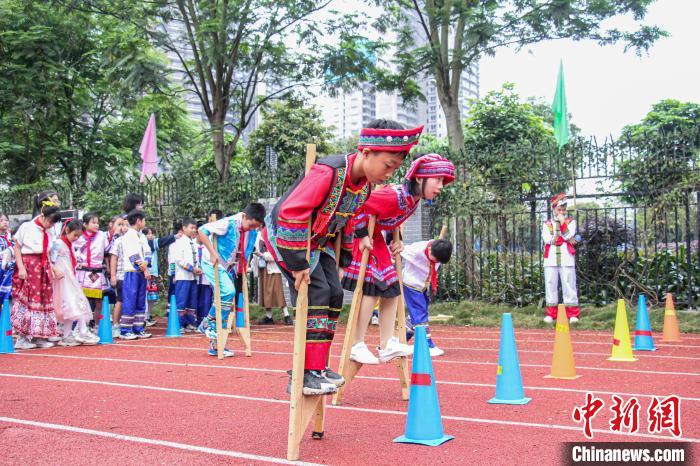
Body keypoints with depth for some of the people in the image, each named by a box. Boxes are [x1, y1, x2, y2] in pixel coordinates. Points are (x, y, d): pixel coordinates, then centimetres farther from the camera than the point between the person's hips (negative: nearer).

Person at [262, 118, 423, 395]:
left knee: (334, 295, 4)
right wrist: (298, 263, -31)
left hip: (318, 240, 9)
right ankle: (306, 374, -13)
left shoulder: (365, 185, -4)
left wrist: (345, 256, 13)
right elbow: (291, 214, -35)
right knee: (316, 293, -18)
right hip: (286, 235, -9)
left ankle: (317, 367, 14)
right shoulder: (328, 172, -32)